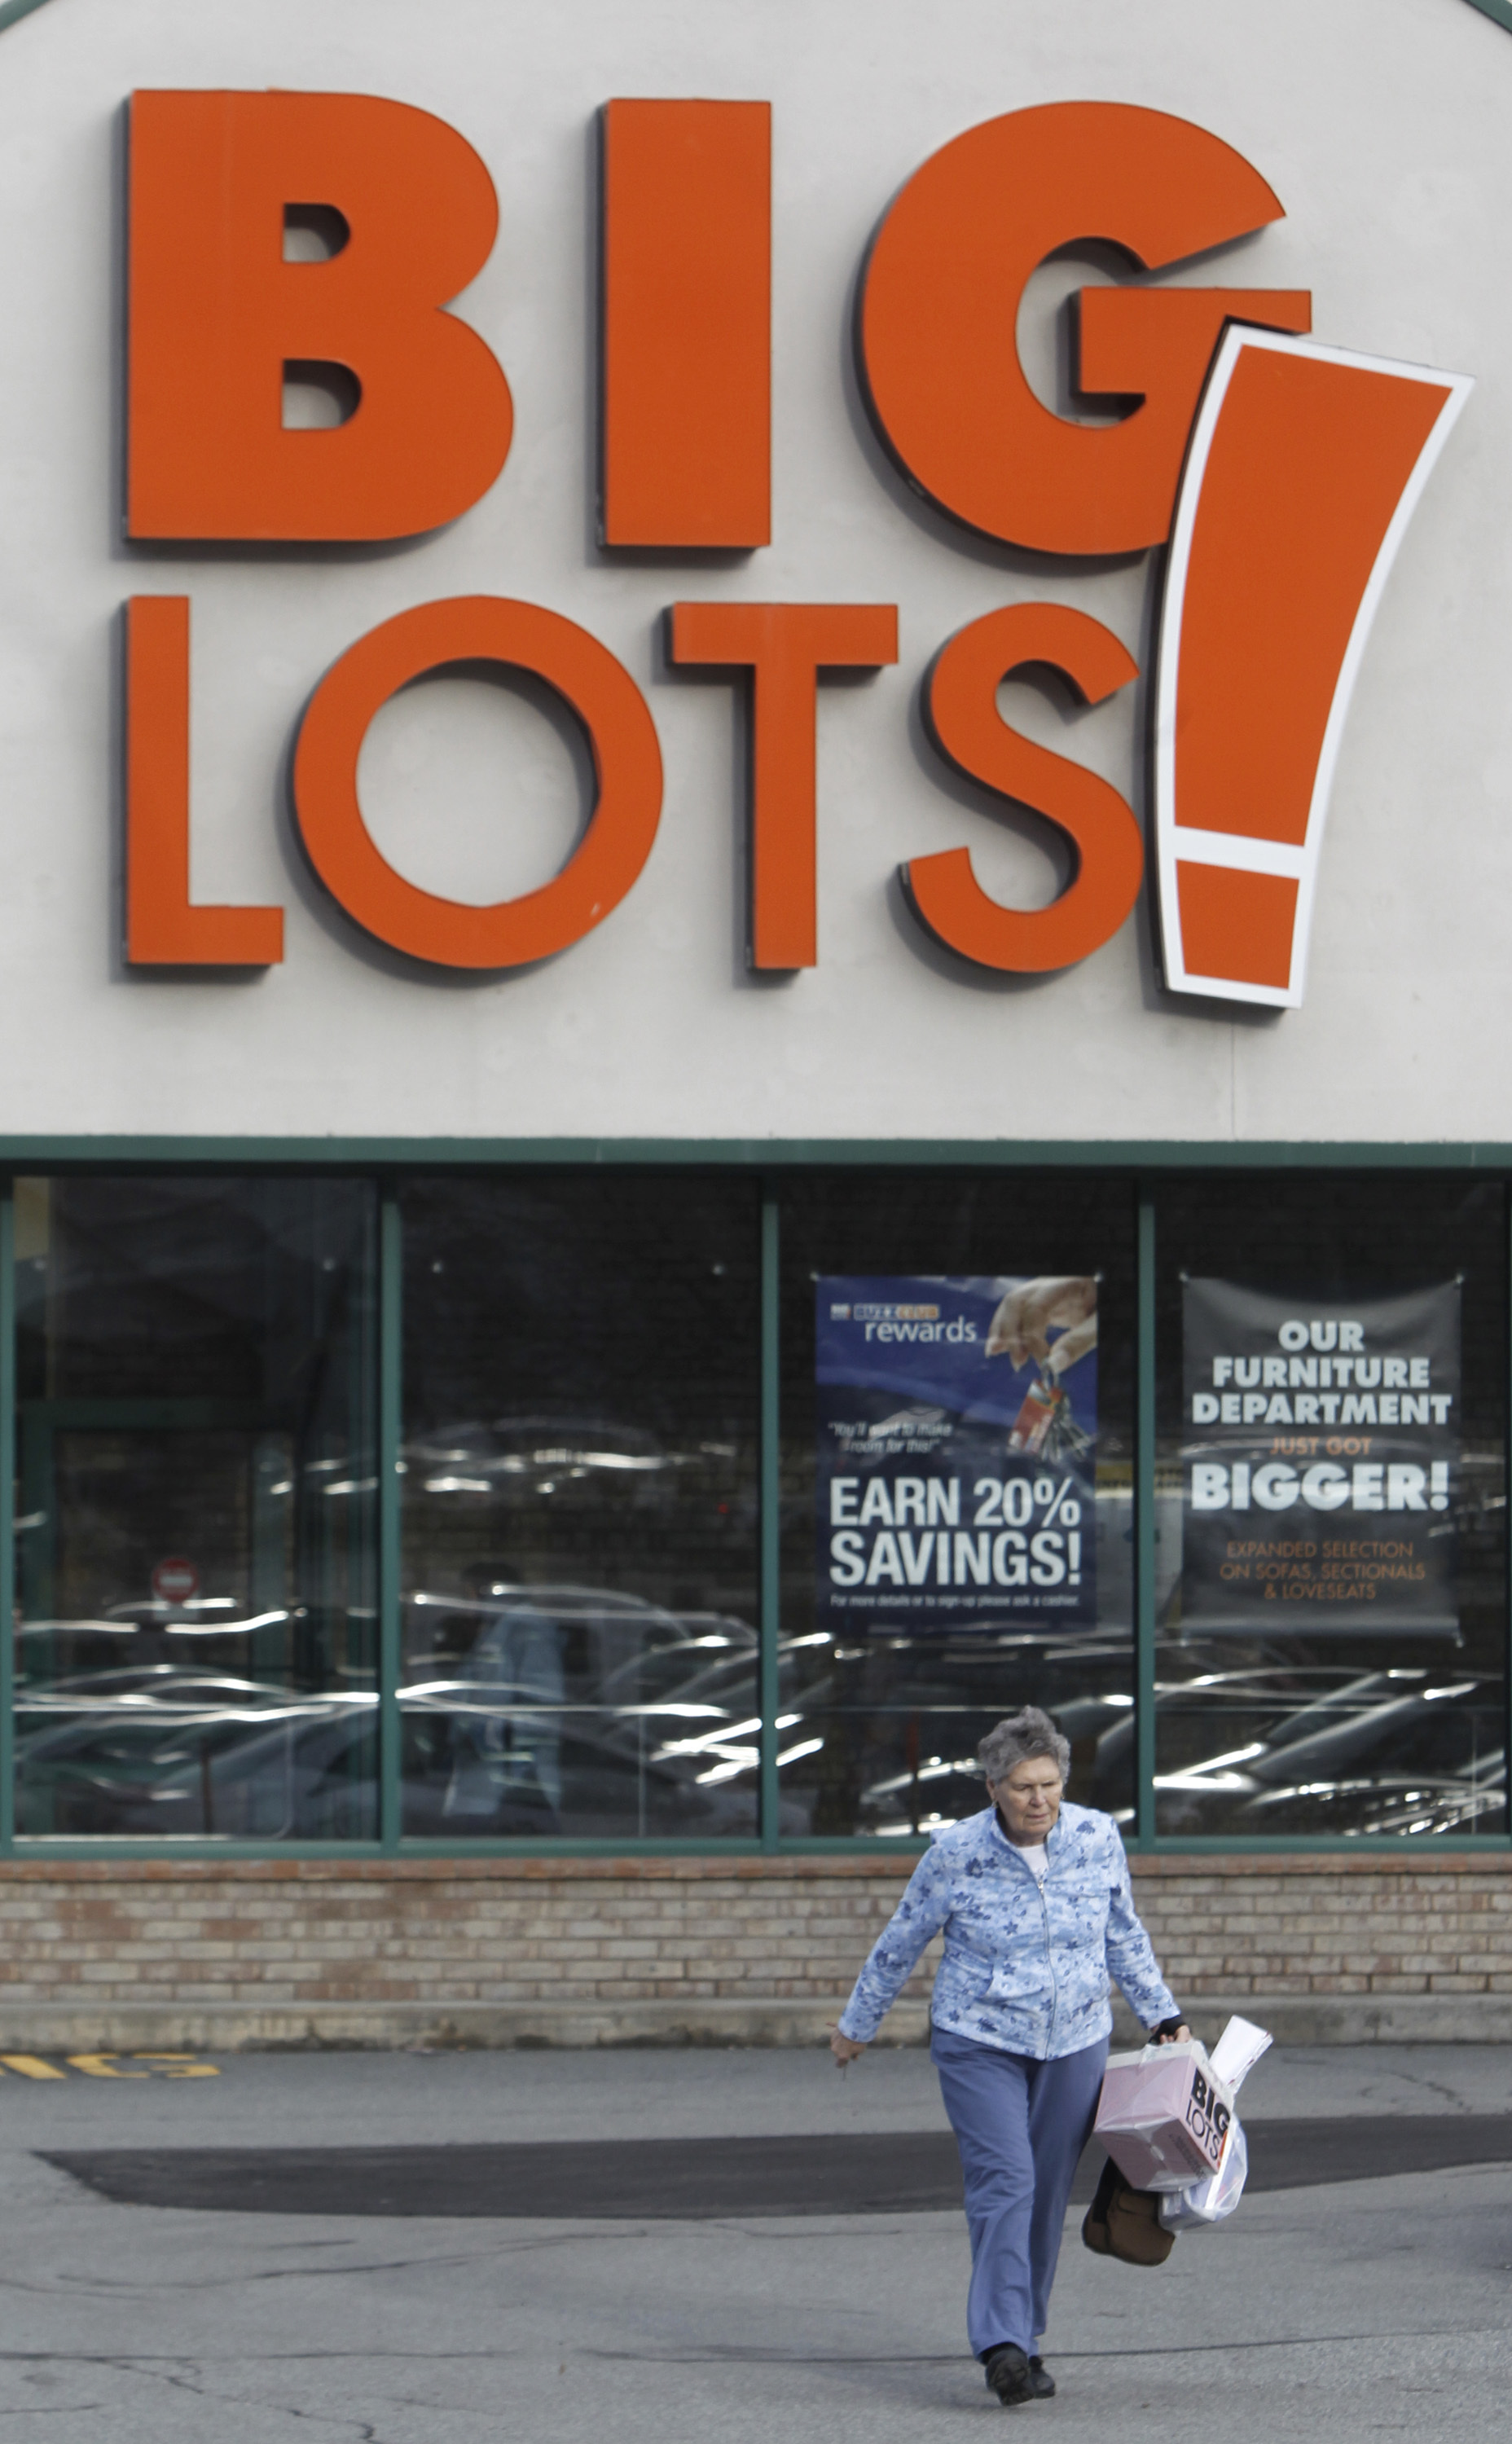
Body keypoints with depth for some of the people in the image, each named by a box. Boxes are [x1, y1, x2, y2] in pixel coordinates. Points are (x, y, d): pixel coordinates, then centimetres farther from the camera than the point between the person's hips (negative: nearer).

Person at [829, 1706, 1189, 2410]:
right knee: (1003, 2180, -17)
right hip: (979, 2042, -3)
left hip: (1073, 2043, 3)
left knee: (1048, 2192, 6)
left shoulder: (1097, 1838, -5)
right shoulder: (956, 1853, -13)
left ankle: (1025, 2340, 17)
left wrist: (1162, 2016, 15)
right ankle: (1002, 2346, -23)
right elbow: (900, 1943, 1)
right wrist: (856, 2025, 11)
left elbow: (1124, 1935, 11)